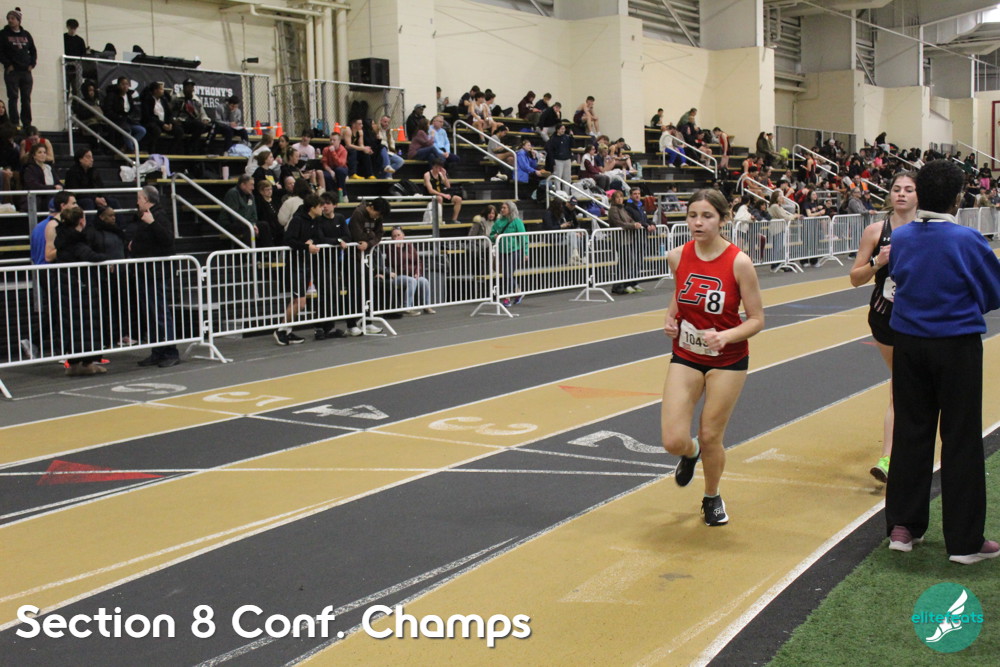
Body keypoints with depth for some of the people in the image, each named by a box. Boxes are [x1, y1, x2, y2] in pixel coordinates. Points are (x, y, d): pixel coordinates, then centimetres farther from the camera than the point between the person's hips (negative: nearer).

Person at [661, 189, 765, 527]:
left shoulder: (739, 262, -17)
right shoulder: (678, 256, -6)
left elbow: (756, 319, -11)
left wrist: (727, 336, -29)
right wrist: (670, 319, -3)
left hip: (727, 360, -2)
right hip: (685, 357, 3)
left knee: (710, 437, 5)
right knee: (673, 441, -8)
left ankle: (712, 499, 35)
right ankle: (691, 453, 32)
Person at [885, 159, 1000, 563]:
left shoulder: (900, 238, -2)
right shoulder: (967, 241, -14)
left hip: (908, 343, 4)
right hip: (956, 345, -4)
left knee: (909, 433, 13)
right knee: (961, 440, 3)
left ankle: (902, 526, 19)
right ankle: (964, 541, 8)